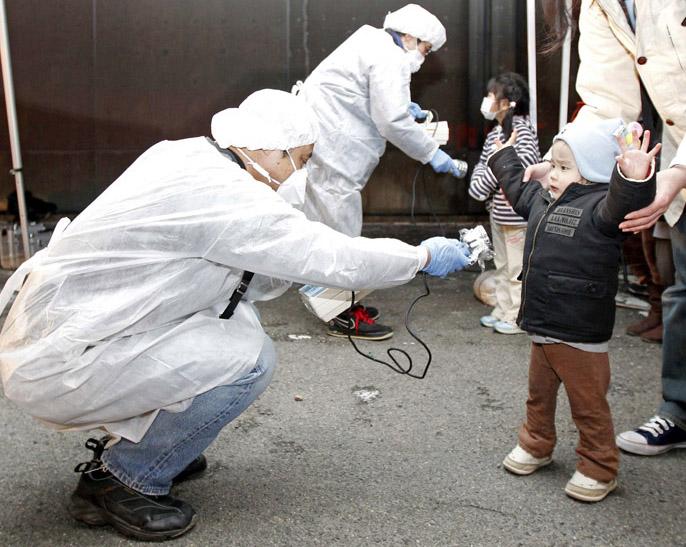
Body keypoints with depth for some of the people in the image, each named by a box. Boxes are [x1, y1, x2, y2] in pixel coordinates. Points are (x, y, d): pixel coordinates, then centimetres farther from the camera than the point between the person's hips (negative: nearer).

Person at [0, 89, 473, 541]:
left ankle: (131, 439, 18)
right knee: (249, 360, -15)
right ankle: (119, 481, 0)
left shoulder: (188, 157, 4)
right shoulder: (221, 193, -22)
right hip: (56, 365, -9)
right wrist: (424, 256, -4)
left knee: (237, 313, 9)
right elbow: (335, 258, -18)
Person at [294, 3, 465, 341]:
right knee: (341, 232, -4)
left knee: (327, 228, 15)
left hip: (317, 139, 10)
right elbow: (392, 122, -20)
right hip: (330, 150, -10)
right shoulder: (391, 60, -14)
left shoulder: (372, 43, 17)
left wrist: (403, 107, 21)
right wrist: (432, 154, -11)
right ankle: (344, 318, 4)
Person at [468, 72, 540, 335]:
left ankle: (518, 316, 9)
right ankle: (502, 311, 28)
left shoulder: (520, 127, -14)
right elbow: (482, 163, 15)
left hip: (516, 213, -9)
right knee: (502, 265, 17)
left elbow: (528, 159, -28)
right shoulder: (493, 134, 13)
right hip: (498, 212, 9)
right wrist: (479, 182, -5)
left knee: (517, 268, 0)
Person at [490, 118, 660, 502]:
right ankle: (536, 445, 43)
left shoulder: (599, 207, -17)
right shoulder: (544, 202, 9)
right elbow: (519, 188, 31)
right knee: (539, 392, 24)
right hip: (542, 326, 9)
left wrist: (634, 180, -61)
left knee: (588, 403, 5)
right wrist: (504, 158, 44)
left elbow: (624, 204, -40)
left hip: (580, 336, -8)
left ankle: (599, 469, 21)